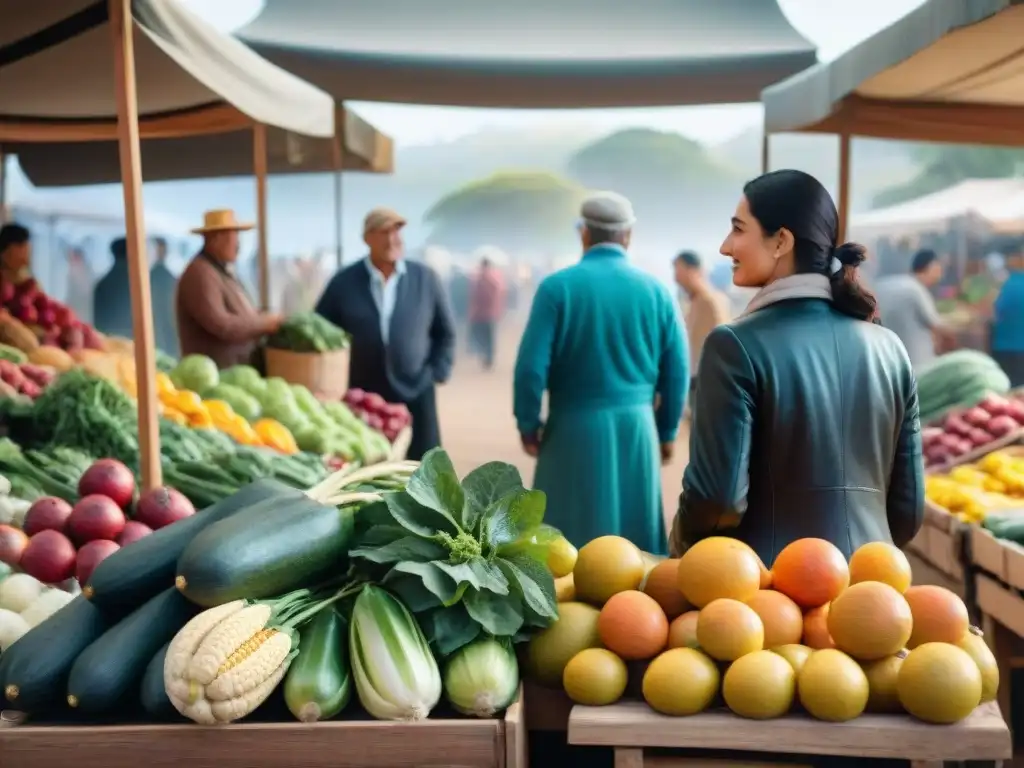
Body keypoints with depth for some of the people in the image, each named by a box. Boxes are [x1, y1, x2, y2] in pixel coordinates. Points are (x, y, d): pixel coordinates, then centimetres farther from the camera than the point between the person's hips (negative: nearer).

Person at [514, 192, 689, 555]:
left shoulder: (558, 286, -8)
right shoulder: (655, 290, 0)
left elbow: (532, 365, -11)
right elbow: (677, 371, 3)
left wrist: (528, 424, 3)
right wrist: (667, 431, 15)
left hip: (575, 426, -2)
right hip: (637, 425, 3)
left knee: (570, 537, 7)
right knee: (635, 531, 14)